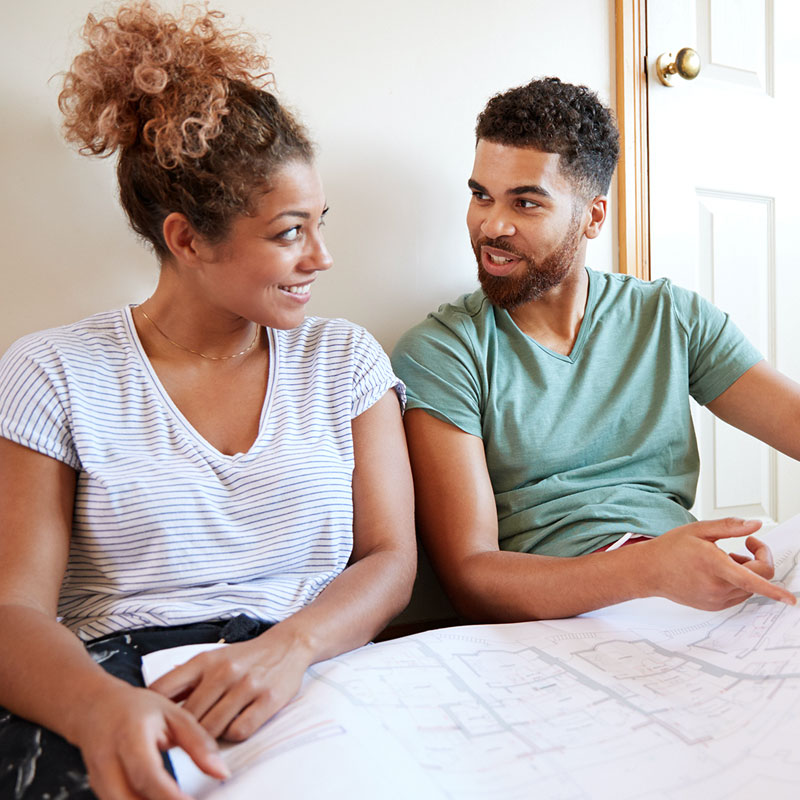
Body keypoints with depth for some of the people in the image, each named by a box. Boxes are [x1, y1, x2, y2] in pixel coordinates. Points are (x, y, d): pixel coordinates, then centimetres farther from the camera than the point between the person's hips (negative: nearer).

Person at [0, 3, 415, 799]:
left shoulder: (346, 359, 8)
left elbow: (390, 560, 3)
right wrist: (96, 706, -27)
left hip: (308, 685, 1)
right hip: (110, 695, 0)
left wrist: (293, 643, -17)